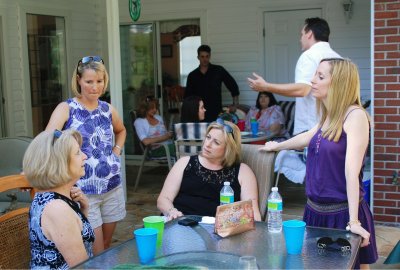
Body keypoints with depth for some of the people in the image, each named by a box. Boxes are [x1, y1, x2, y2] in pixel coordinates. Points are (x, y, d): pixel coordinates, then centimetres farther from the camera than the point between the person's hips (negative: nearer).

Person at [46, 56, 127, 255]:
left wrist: (117, 150, 11)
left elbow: (121, 130, 28)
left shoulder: (108, 109, 7)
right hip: (83, 191, -5)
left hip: (112, 187, 5)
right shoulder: (66, 109, -8)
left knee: (106, 246, 18)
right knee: (95, 254, -2)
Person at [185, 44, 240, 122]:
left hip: (216, 114, -2)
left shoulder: (219, 71, 3)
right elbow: (187, 96, 14)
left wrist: (235, 105, 3)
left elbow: (233, 87, 8)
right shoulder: (192, 76, 9)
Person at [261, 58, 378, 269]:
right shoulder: (328, 116, 7)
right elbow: (309, 137, 28)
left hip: (342, 213, -7)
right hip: (316, 210, 7)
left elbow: (352, 171, -23)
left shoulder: (355, 115, -16)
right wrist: (278, 146, 42)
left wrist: (353, 221, -26)